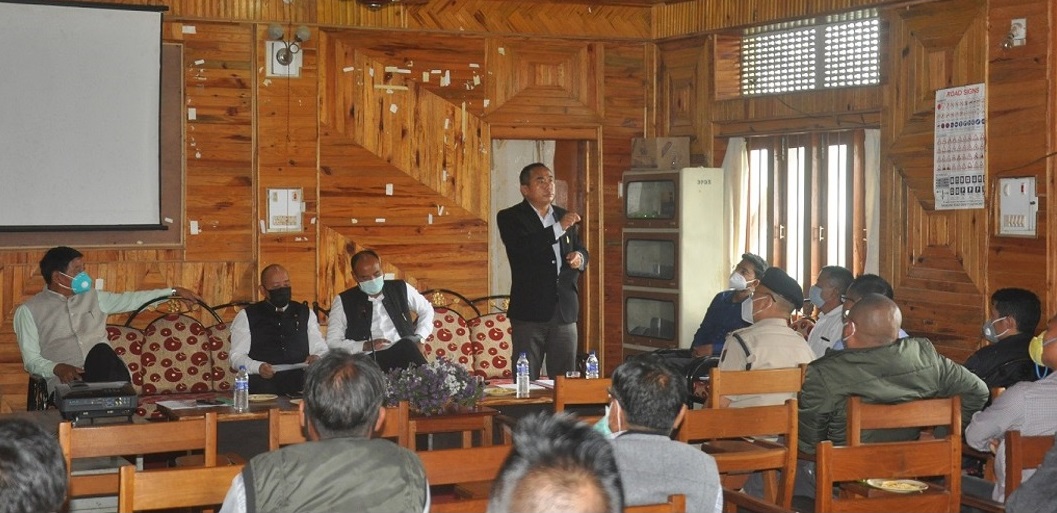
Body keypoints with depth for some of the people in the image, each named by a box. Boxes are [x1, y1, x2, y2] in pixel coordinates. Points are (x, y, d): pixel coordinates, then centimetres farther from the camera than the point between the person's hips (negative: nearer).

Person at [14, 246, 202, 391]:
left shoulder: (93, 297, 24)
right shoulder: (29, 311, 10)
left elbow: (132, 300, 29)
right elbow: (31, 360, 4)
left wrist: (174, 291, 25)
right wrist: (57, 368, -16)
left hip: (102, 370, 3)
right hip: (66, 380, -3)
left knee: (101, 350, -35)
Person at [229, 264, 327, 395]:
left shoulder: (306, 314, 22)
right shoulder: (246, 316, 13)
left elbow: (321, 349, 19)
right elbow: (237, 357, 5)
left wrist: (317, 358, -7)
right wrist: (258, 367, -16)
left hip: (300, 390, 2)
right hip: (261, 390, -2)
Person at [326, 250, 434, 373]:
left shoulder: (400, 288, 14)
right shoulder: (343, 301, 6)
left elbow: (426, 310, 29)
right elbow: (332, 342, 4)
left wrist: (420, 339, 11)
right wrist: (366, 346, -10)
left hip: (404, 355, 3)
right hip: (369, 360, -3)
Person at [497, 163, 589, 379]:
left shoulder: (564, 217, 15)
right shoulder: (510, 218, -2)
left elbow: (581, 250, 22)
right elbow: (521, 248, -20)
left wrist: (580, 257, -3)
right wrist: (559, 228, -24)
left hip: (565, 313, 5)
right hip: (529, 314, -4)